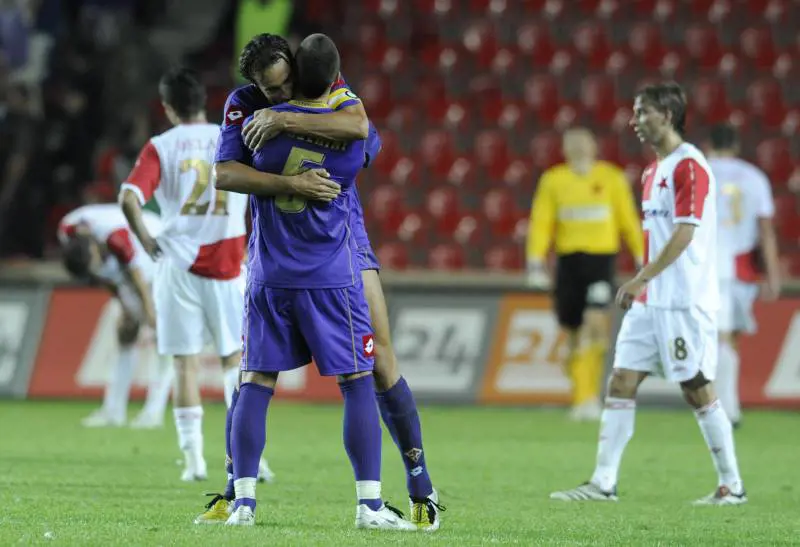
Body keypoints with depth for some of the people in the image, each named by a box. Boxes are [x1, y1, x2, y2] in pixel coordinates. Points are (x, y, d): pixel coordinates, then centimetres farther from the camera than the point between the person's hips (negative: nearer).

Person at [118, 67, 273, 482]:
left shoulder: (160, 148, -3)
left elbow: (129, 198, -16)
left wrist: (145, 240, -3)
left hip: (179, 265, -1)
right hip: (227, 262, 1)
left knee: (186, 363, 4)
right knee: (235, 359, 9)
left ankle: (193, 457, 2)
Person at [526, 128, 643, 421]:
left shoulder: (611, 178, 4)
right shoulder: (553, 180, 6)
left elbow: (628, 220, 8)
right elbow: (541, 222, 3)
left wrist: (641, 258, 7)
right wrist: (535, 261, -6)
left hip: (601, 257, -2)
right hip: (568, 260, 2)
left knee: (595, 320, -18)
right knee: (573, 331, 6)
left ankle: (590, 396, -11)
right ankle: (581, 397, 18)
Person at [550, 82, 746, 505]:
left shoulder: (689, 166, -13)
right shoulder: (653, 171, 16)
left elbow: (684, 234, -20)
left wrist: (640, 280, -21)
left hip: (684, 303, -9)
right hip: (650, 300, 9)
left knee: (697, 388, -3)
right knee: (621, 381, 2)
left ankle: (731, 486, 7)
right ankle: (603, 483, 2)